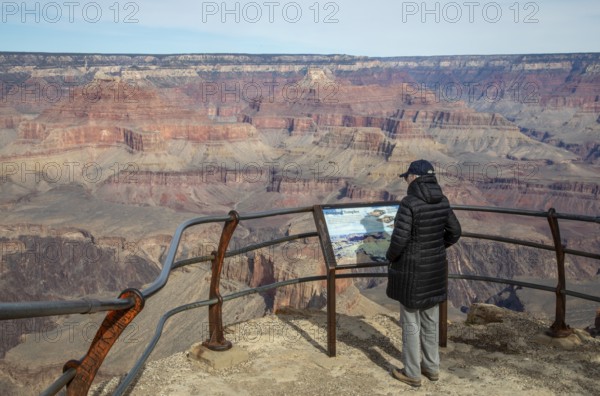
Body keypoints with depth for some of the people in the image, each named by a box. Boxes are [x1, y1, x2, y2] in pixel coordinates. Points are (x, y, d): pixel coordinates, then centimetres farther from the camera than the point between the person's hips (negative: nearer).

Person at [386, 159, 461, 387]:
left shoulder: (409, 203, -22)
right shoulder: (442, 200, -1)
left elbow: (399, 239, -23)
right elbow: (454, 233, 7)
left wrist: (391, 256, -3)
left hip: (411, 269, -7)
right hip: (434, 268, 7)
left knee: (410, 322, 8)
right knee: (430, 319, 20)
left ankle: (412, 373, 20)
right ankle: (432, 368, 32)